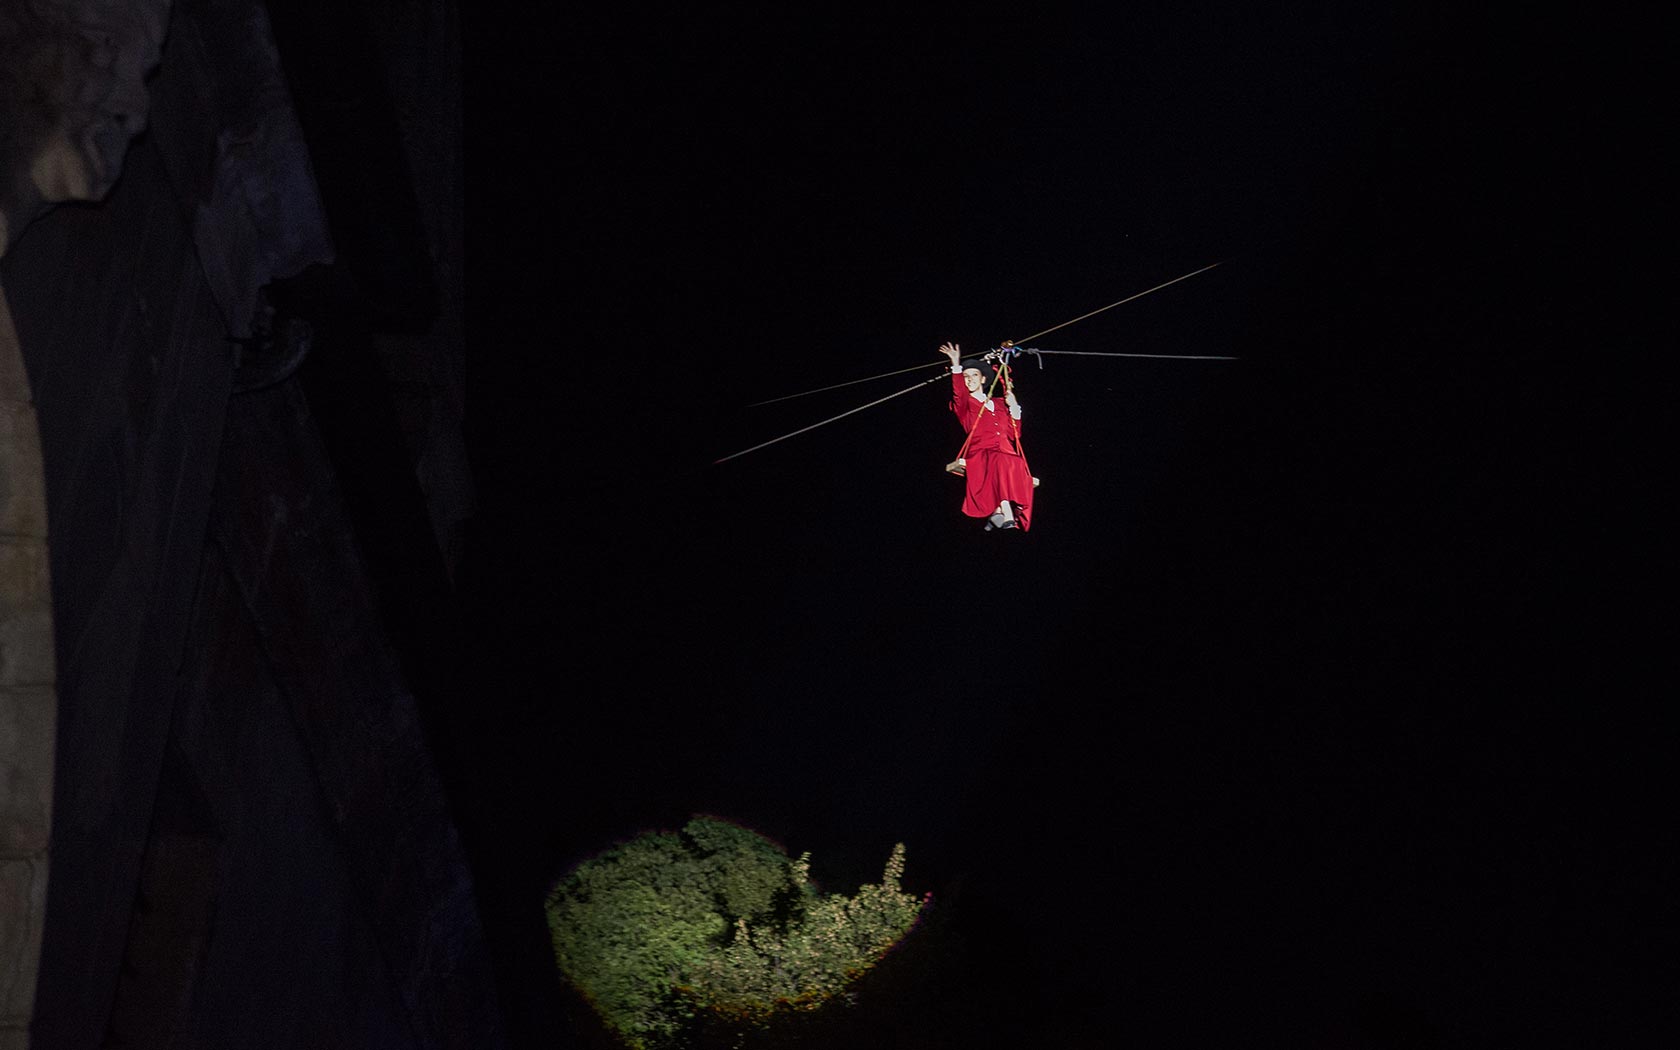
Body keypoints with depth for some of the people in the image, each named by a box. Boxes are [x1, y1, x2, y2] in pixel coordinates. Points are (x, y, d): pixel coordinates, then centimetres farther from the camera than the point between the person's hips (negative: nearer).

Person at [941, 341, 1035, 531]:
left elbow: (1014, 435, 21)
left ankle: (997, 512, -35)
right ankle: (1007, 515, -47)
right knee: (1001, 463, -39)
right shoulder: (965, 404, 18)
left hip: (1006, 455, 4)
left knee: (1018, 466, -34)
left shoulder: (998, 404, 28)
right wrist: (956, 366, -18)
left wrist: (1013, 407, 12)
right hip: (980, 455, -3)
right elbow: (959, 395, -9)